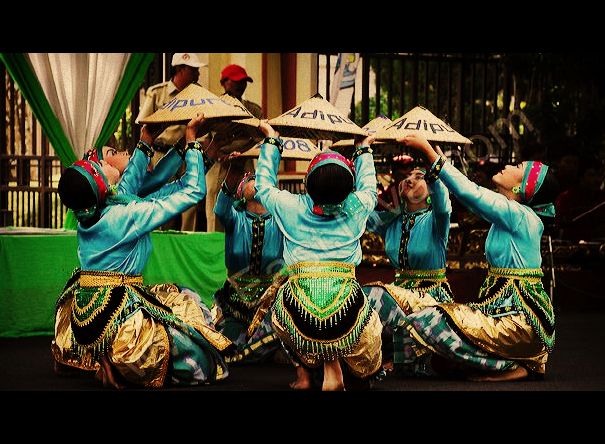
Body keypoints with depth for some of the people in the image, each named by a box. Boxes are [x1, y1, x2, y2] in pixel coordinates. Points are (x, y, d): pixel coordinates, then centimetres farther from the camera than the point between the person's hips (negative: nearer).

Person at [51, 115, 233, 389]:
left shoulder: (87, 213, 2)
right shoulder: (128, 215, -20)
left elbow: (129, 183, 24)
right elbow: (193, 191, -14)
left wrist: (145, 143, 30)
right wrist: (192, 141, -5)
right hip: (119, 312, -8)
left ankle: (100, 363, 14)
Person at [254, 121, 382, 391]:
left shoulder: (291, 207, 5)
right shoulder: (357, 208, 6)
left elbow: (264, 186, 26)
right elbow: (368, 186, 30)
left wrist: (271, 142, 37)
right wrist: (363, 150, 45)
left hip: (299, 323, 0)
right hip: (347, 322, 0)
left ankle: (303, 372, 23)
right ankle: (332, 370, 13)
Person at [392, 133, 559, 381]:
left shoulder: (517, 215, -15)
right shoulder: (512, 214, 12)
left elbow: (467, 191, -18)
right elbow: (471, 194, 20)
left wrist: (427, 149, -13)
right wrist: (433, 154, 19)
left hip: (520, 317, -10)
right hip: (506, 307, 10)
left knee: (428, 323, -18)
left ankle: (513, 367, -9)